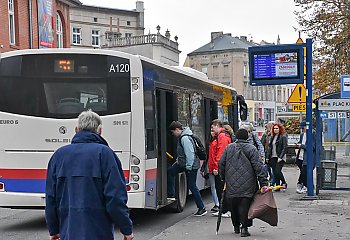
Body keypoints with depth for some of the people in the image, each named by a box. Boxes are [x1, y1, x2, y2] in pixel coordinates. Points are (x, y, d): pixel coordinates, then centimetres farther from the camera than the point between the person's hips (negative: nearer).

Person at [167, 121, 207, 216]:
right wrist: (179, 159, 16)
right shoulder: (181, 137, 10)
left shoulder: (185, 138, -22)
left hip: (191, 165, -10)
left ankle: (202, 208, 3)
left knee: (192, 186, -5)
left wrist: (188, 167, -23)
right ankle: (171, 194, 25)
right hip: (183, 163, 10)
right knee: (170, 171, 18)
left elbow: (190, 153, -26)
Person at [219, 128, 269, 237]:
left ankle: (236, 226, 26)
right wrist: (264, 182, -7)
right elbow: (258, 166, -8)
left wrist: (223, 178, 22)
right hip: (247, 185, -3)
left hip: (232, 184, 3)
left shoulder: (229, 148, 7)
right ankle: (244, 227, -9)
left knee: (234, 206, 15)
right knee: (245, 206, -3)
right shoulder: (251, 149, -2)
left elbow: (221, 164, 10)